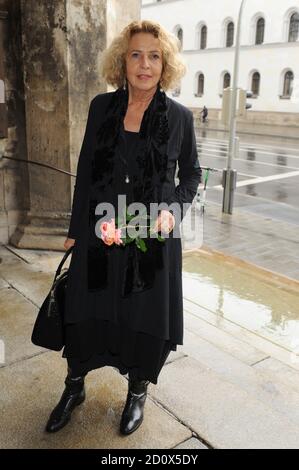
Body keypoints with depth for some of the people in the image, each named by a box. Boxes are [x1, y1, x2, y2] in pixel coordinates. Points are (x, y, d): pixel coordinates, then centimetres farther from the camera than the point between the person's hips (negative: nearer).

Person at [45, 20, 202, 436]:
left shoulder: (179, 116, -3)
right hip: (100, 231, 2)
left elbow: (192, 173, 7)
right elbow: (85, 171, 5)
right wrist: (78, 229, 6)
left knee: (147, 319, 10)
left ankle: (138, 392, 37)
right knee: (86, 312, 13)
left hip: (154, 235, -1)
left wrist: (173, 208, -11)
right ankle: (74, 388, 38)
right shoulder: (102, 107, 1)